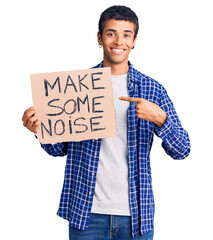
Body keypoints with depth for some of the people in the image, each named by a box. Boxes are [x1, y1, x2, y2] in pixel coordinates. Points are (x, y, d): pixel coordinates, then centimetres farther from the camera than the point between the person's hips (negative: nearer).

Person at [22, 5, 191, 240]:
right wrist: (40, 128, -14)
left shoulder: (152, 89, 2)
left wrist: (160, 118, -19)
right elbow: (59, 148, 7)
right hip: (87, 212, 0)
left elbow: (181, 150, -1)